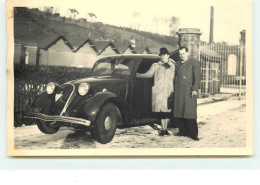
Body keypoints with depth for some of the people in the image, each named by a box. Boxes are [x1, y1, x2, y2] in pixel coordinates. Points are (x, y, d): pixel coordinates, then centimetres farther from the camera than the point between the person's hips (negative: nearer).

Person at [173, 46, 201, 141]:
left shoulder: (194, 63, 2)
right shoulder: (177, 64, 19)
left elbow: (197, 77, -5)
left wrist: (195, 89, -14)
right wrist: (174, 90, 13)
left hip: (189, 92, -5)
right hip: (178, 92, 6)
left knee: (189, 112, -8)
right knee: (178, 112, 4)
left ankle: (193, 133, -3)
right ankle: (183, 131, 13)